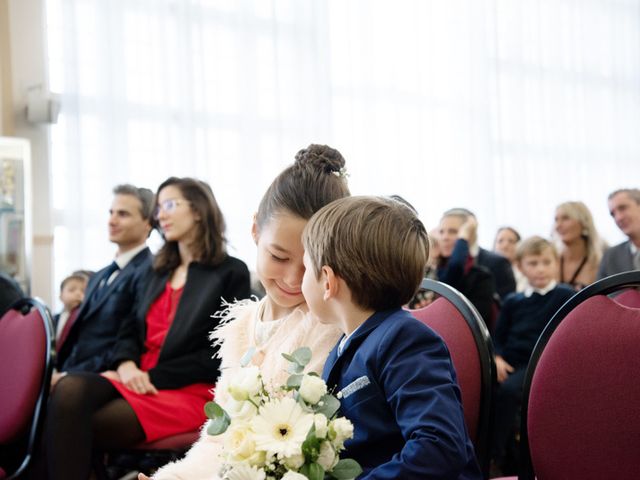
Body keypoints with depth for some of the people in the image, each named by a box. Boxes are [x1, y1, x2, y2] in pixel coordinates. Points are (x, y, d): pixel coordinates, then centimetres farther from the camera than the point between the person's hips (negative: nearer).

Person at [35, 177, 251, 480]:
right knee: (70, 389, -30)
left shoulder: (231, 272, 2)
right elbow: (133, 328, 19)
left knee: (81, 426, -29)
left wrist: (155, 376, -12)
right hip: (138, 380, 6)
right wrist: (126, 364, -5)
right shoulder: (160, 271, 24)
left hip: (189, 390, -6)